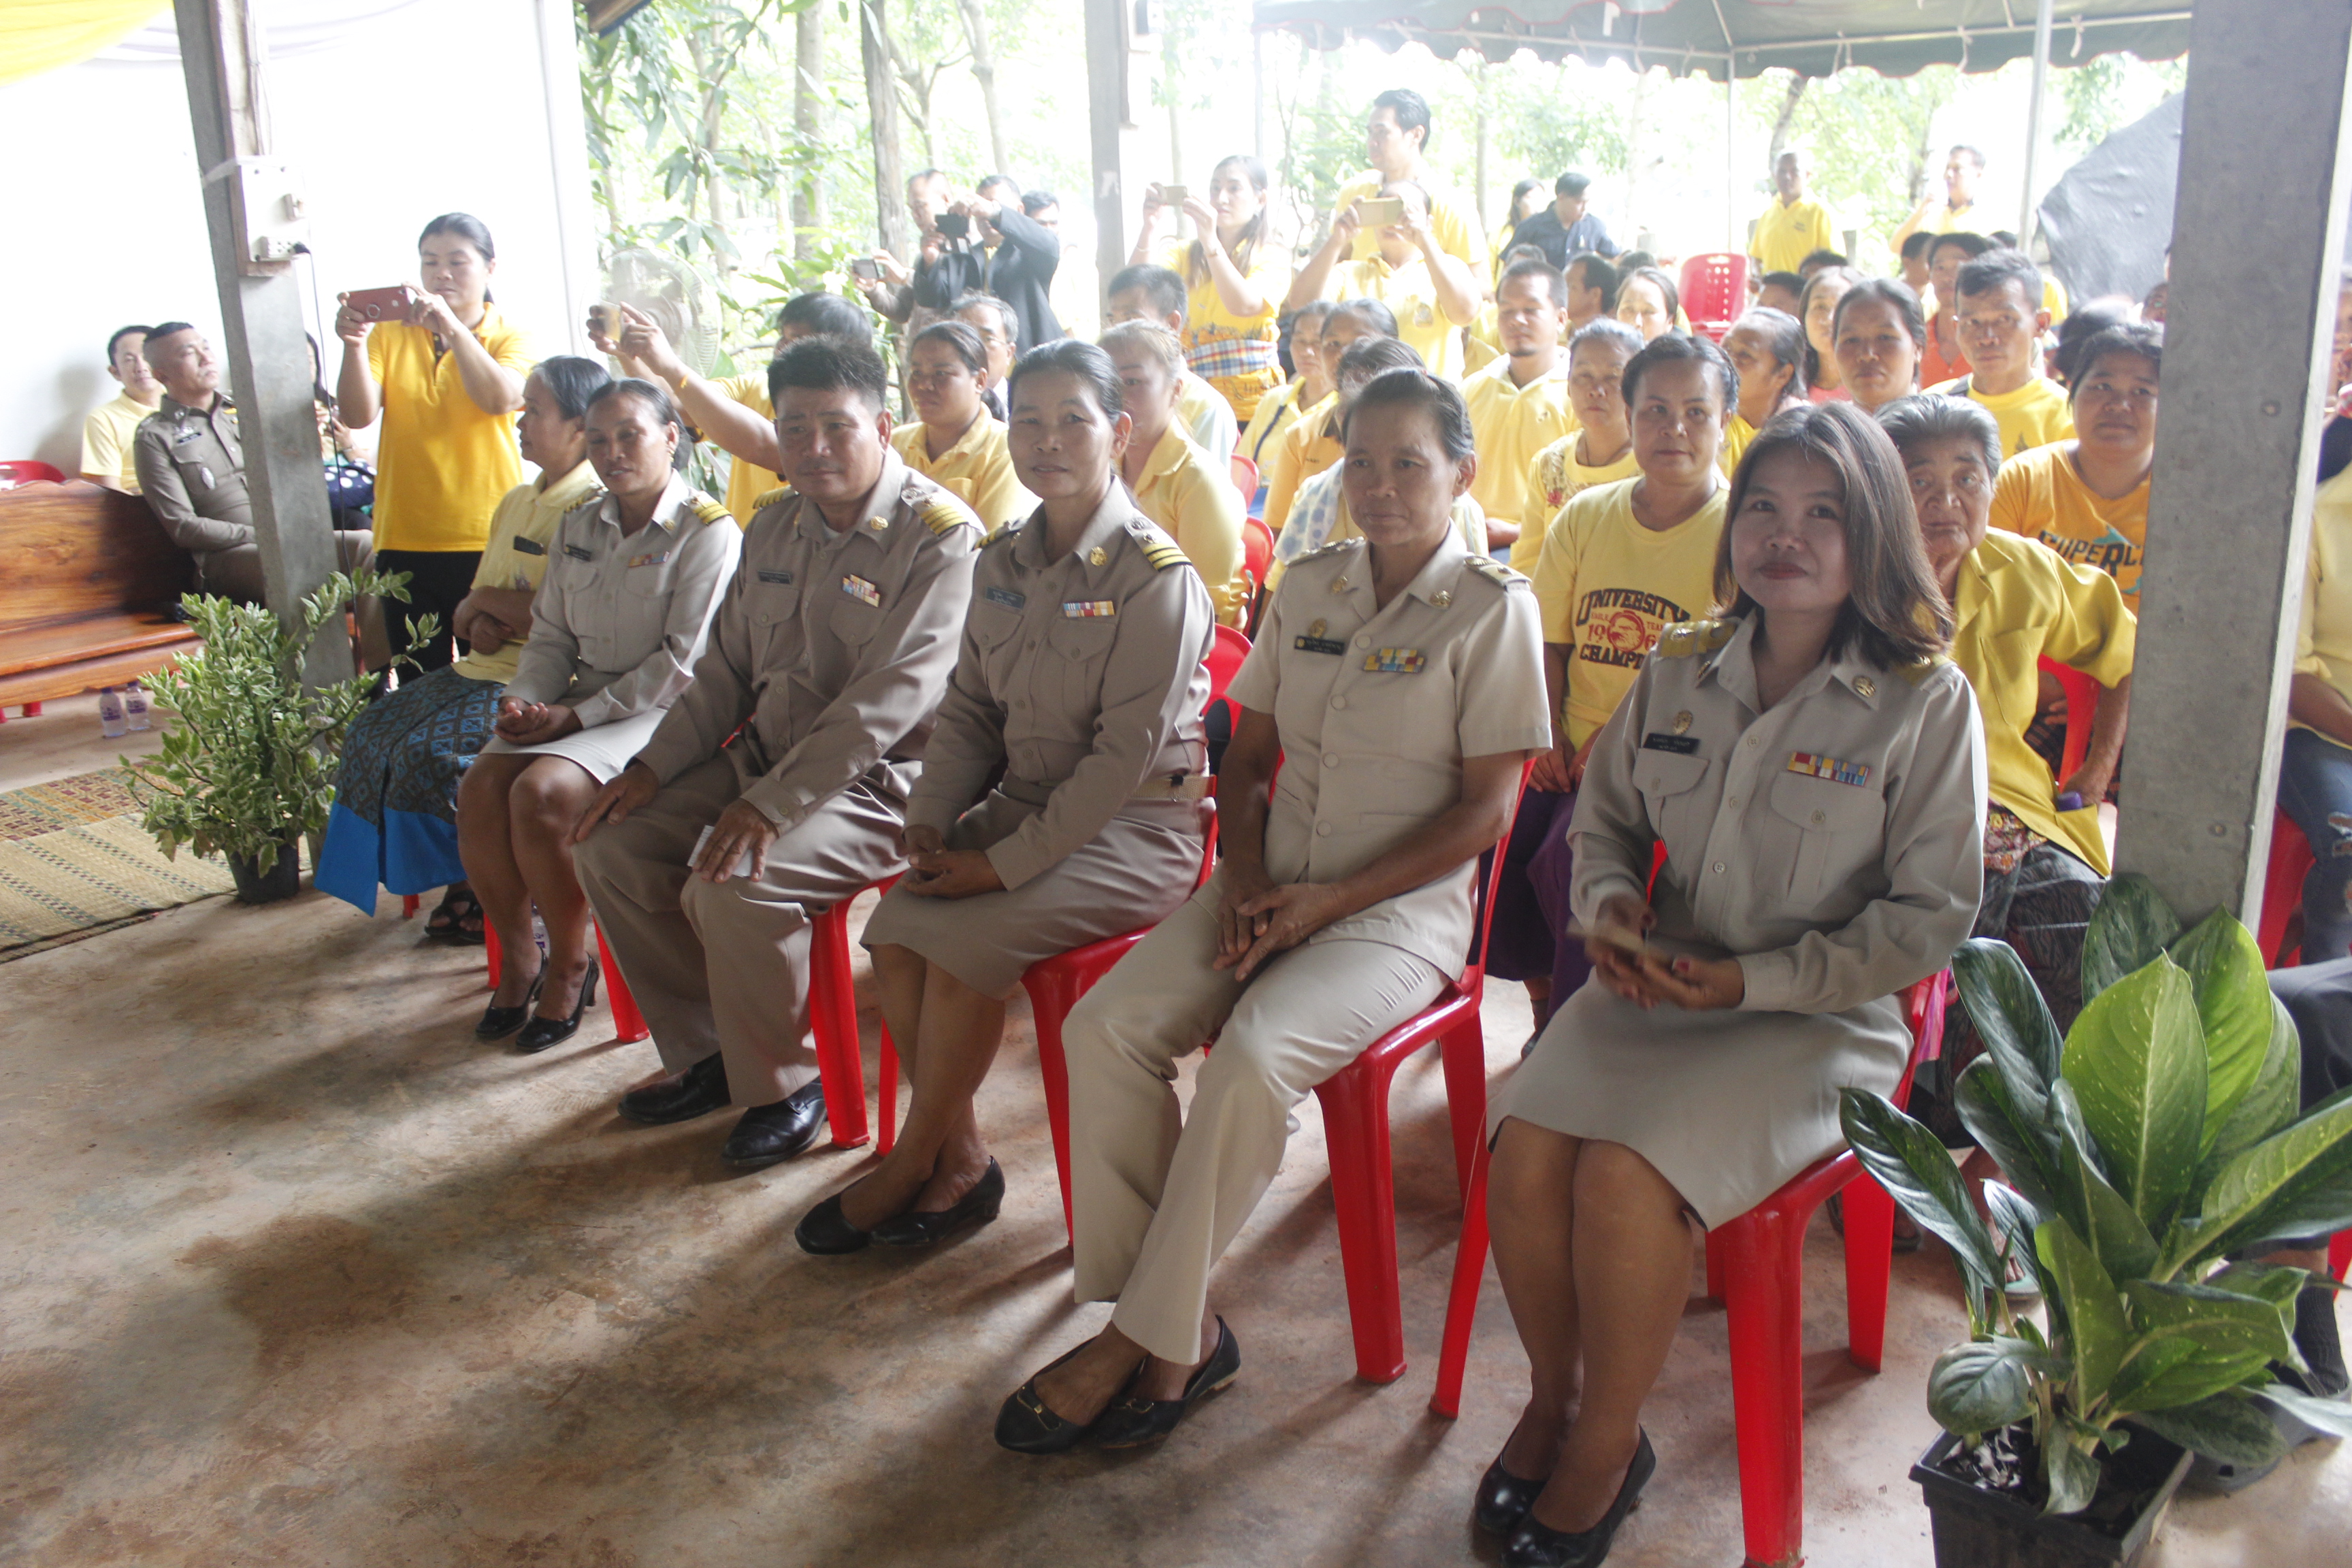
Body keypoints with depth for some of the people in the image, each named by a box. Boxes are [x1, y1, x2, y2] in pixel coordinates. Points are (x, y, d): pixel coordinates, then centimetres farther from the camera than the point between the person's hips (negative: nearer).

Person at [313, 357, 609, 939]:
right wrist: (478, 624, -5)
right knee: (377, 730, 3)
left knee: (434, 753, -22)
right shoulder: (517, 502, 18)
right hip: (486, 669, 10)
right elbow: (470, 609, 20)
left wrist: (490, 600, -8)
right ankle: (466, 885, 7)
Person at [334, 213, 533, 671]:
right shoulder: (389, 333, 10)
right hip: (404, 540, 2)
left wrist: (452, 327, -24)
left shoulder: (509, 337, 7)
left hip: (487, 540, -2)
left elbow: (501, 398, -15)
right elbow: (359, 415, -3)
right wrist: (354, 345, -18)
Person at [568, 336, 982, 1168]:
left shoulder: (939, 535, -15)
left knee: (731, 884, -29)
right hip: (761, 755, 9)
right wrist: (653, 767, 5)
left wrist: (772, 805, -27)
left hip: (875, 781, -8)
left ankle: (782, 1085, -4)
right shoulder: (775, 526, 11)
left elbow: (887, 701, -23)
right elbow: (726, 670, 18)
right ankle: (705, 1055, 14)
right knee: (610, 844, -1)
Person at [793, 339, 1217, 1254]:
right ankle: (960, 1160, 1)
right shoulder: (1002, 564, 8)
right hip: (1024, 802, 7)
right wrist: (932, 817, -5)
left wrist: (1008, 862, -20)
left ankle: (913, 1161, 0)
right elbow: (969, 707, 12)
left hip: (1136, 827, -7)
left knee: (961, 941, -24)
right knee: (895, 928, -15)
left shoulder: (1154, 575, -15)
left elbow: (1127, 753, -19)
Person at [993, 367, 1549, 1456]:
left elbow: (1483, 810, -8)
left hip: (1401, 907, -5)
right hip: (1274, 883, 5)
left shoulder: (1492, 608, -4)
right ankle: (1181, 1326, -8)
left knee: (1254, 1056, -31)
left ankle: (1143, 1341, -13)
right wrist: (1245, 885, -4)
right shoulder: (1307, 588, 13)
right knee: (1104, 1027, -18)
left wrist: (1328, 900, -14)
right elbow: (1246, 760, 15)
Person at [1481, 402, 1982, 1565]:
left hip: (1819, 1019, -4)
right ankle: (1553, 1400, 7)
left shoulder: (1927, 702, -6)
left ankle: (1603, 1449, -2)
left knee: (1625, 1177, -28)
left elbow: (1932, 915, -6)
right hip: (1653, 988, 4)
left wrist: (1759, 978, -14)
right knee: (1524, 1153, -22)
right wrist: (1610, 905, -3)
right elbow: (1605, 818, 19)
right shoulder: (1678, 672, 7)